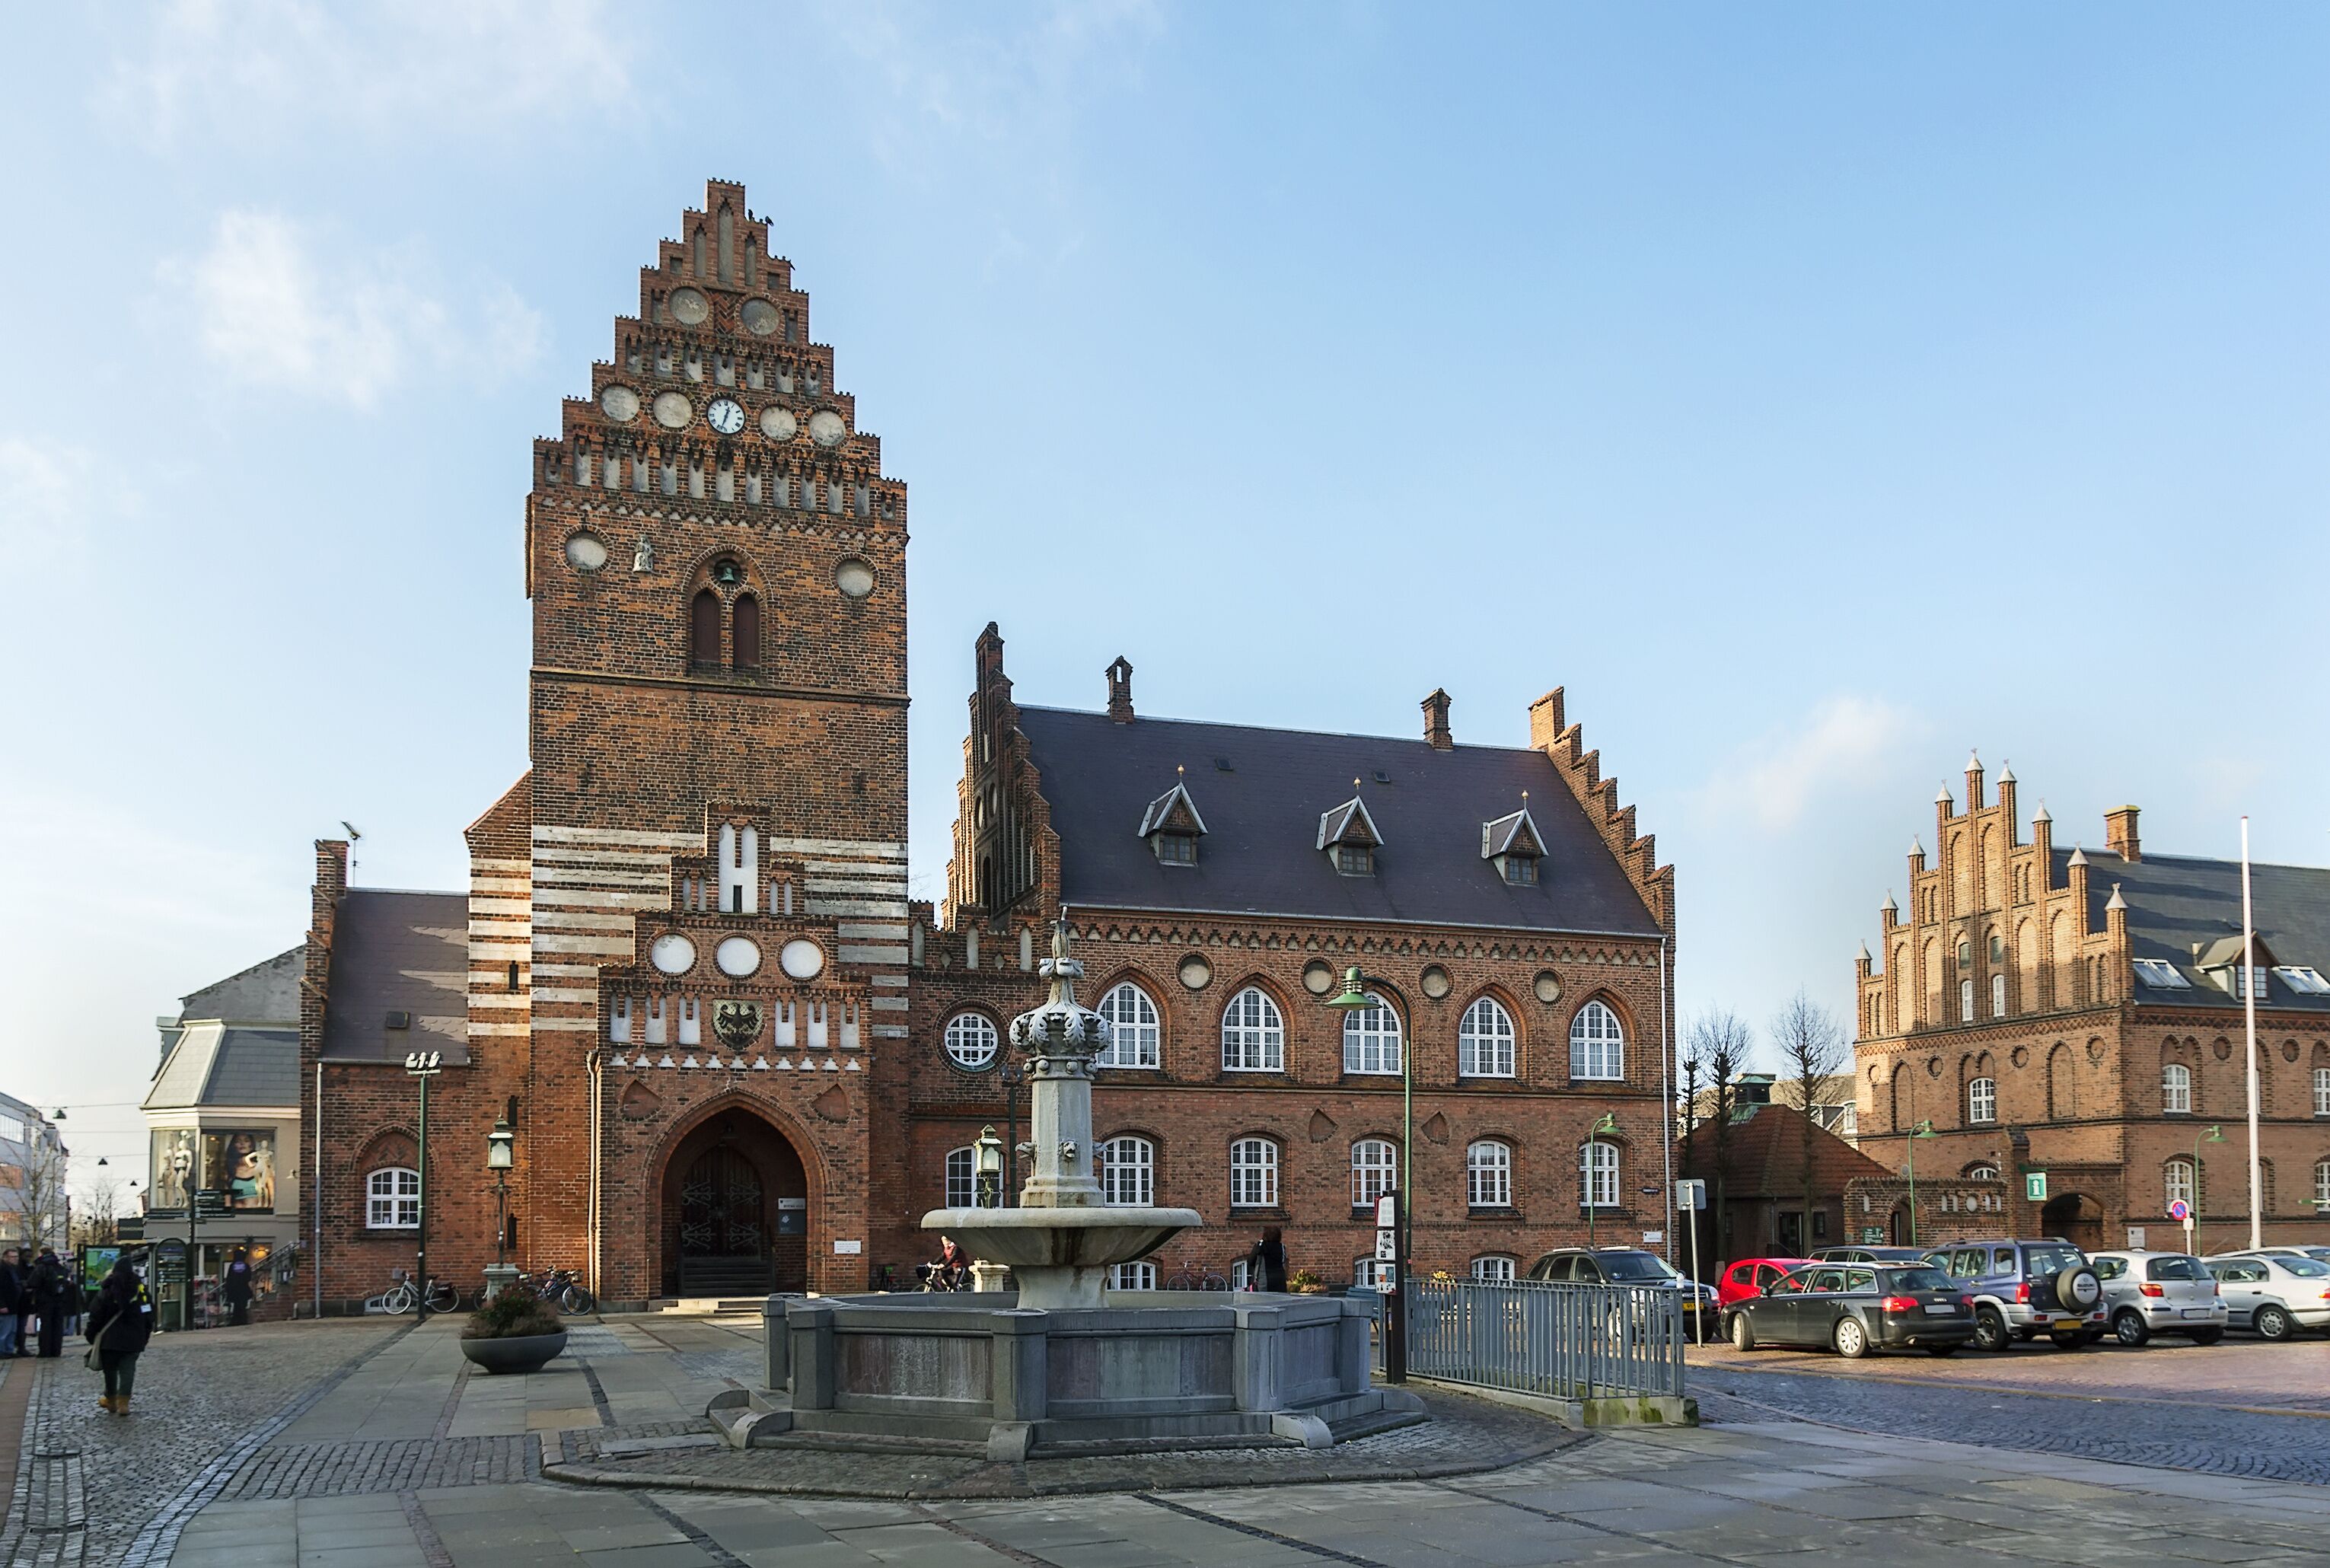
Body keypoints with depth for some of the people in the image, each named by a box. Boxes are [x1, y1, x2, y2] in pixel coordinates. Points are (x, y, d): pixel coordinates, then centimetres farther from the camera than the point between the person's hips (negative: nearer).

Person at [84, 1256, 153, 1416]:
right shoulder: (141, 1289, -1)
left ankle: (111, 1400, 24)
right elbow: (149, 1314, 5)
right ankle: (123, 1402, -4)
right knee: (128, 1370, 3)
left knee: (110, 1369, 14)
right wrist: (145, 1335, 15)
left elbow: (96, 1315, -7)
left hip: (110, 1339, -1)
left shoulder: (107, 1290, -8)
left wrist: (92, 1336, 5)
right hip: (133, 1340, 2)